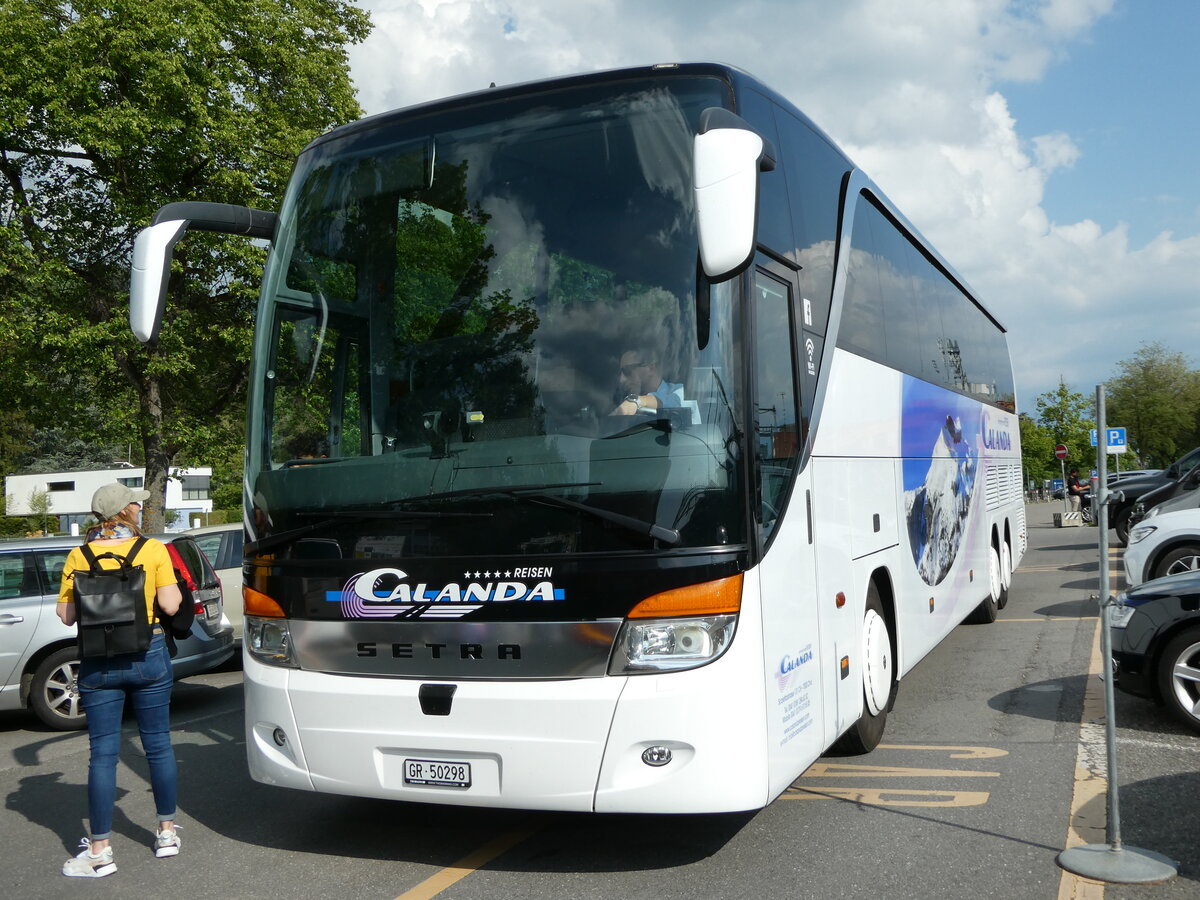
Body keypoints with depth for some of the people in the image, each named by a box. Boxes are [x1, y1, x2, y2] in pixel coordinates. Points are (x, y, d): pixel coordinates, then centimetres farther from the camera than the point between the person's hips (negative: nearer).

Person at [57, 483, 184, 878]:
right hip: (148, 656, 0)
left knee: (103, 753, 5)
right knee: (158, 745, 13)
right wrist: (175, 589, 10)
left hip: (98, 664, 1)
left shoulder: (79, 557, -1)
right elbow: (170, 605, -10)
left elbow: (67, 616, -1)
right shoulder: (153, 550, -6)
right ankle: (167, 832, 24)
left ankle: (100, 852, 7)